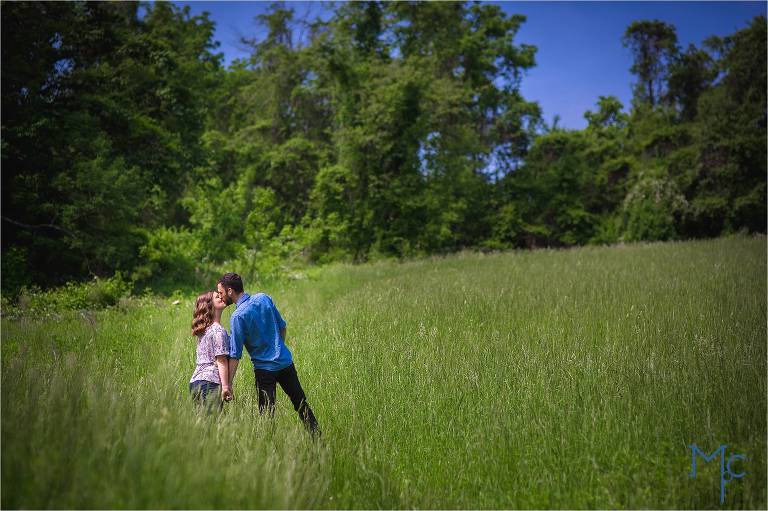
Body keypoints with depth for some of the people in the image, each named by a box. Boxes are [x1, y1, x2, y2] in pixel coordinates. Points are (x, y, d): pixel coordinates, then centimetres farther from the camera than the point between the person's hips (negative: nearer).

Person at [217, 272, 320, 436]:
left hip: (265, 368, -6)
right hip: (285, 360, 6)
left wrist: (228, 385, -12)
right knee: (301, 403, 17)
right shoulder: (263, 298, 0)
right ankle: (317, 437, 21)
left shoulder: (237, 316, -16)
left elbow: (235, 355, -16)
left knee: (266, 412, 5)